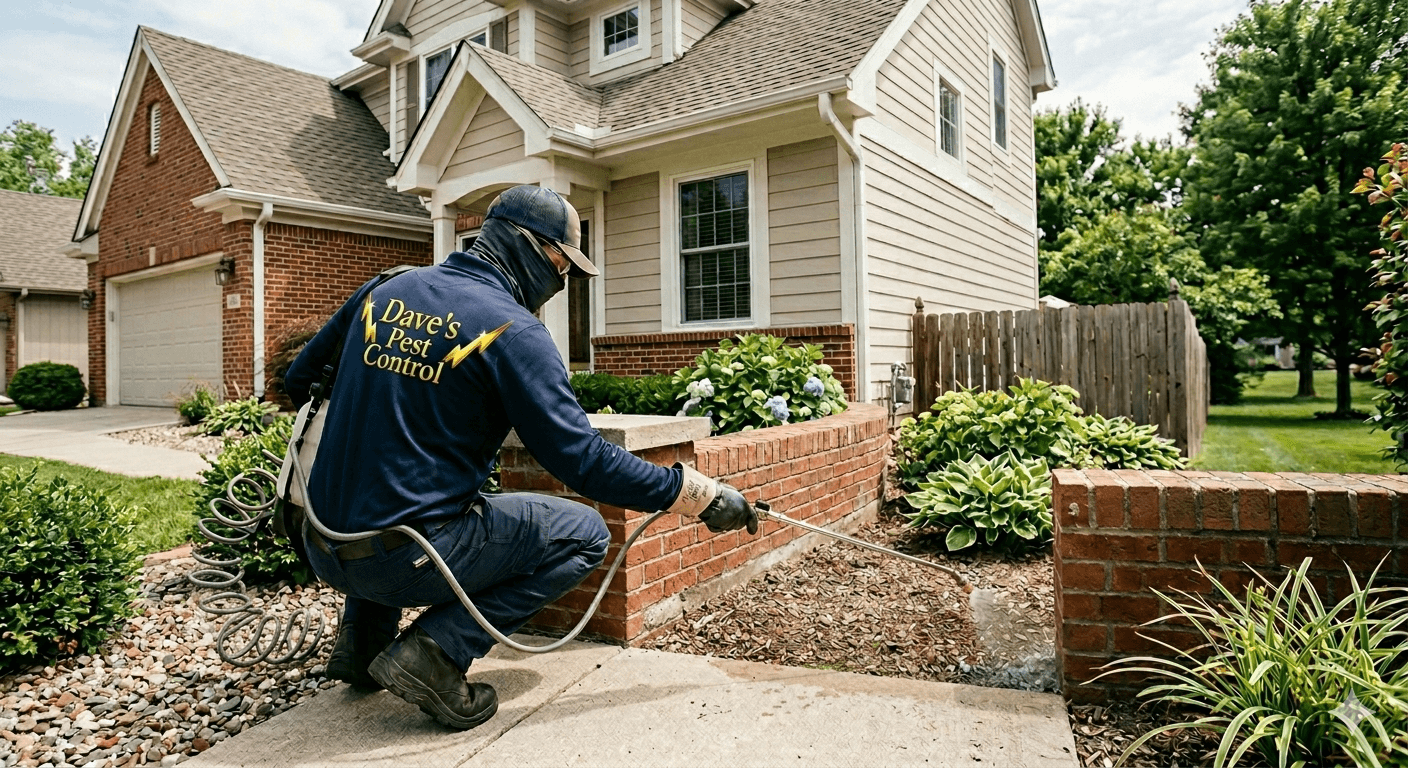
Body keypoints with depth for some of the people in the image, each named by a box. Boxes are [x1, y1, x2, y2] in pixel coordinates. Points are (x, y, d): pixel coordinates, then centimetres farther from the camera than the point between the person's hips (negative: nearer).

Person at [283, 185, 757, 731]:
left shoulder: (384, 291, 6)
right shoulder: (513, 330, -13)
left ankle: (362, 635, 25)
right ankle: (435, 650, -4)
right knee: (585, 534, 6)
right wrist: (700, 496, -8)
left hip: (324, 552, 7)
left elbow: (298, 381, 21)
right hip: (404, 559, -7)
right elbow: (582, 461, -16)